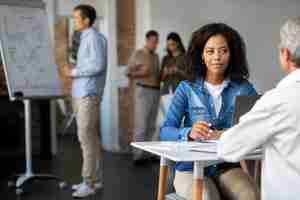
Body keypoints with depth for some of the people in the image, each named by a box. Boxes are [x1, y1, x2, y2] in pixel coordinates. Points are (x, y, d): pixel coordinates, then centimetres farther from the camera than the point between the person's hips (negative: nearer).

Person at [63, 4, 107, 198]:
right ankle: (96, 178, 17)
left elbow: (98, 65, -20)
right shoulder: (85, 38, 19)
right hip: (81, 94, 10)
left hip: (89, 95, -10)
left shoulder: (95, 37, -9)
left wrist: (74, 71, -13)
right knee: (92, 137, 11)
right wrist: (73, 69, 7)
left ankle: (89, 182, -7)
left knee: (86, 137, -10)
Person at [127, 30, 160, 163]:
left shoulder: (156, 56, 18)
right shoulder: (137, 54, 2)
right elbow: (129, 73, 0)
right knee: (141, 124, -10)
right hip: (143, 90, -6)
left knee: (151, 126, 5)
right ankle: (137, 155, -8)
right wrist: (141, 73, -15)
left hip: (155, 91, 6)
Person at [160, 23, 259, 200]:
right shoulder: (187, 88, 1)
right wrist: (189, 132, -27)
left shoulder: (244, 88, 4)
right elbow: (165, 131, -5)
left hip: (229, 166, 1)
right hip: (192, 167, -1)